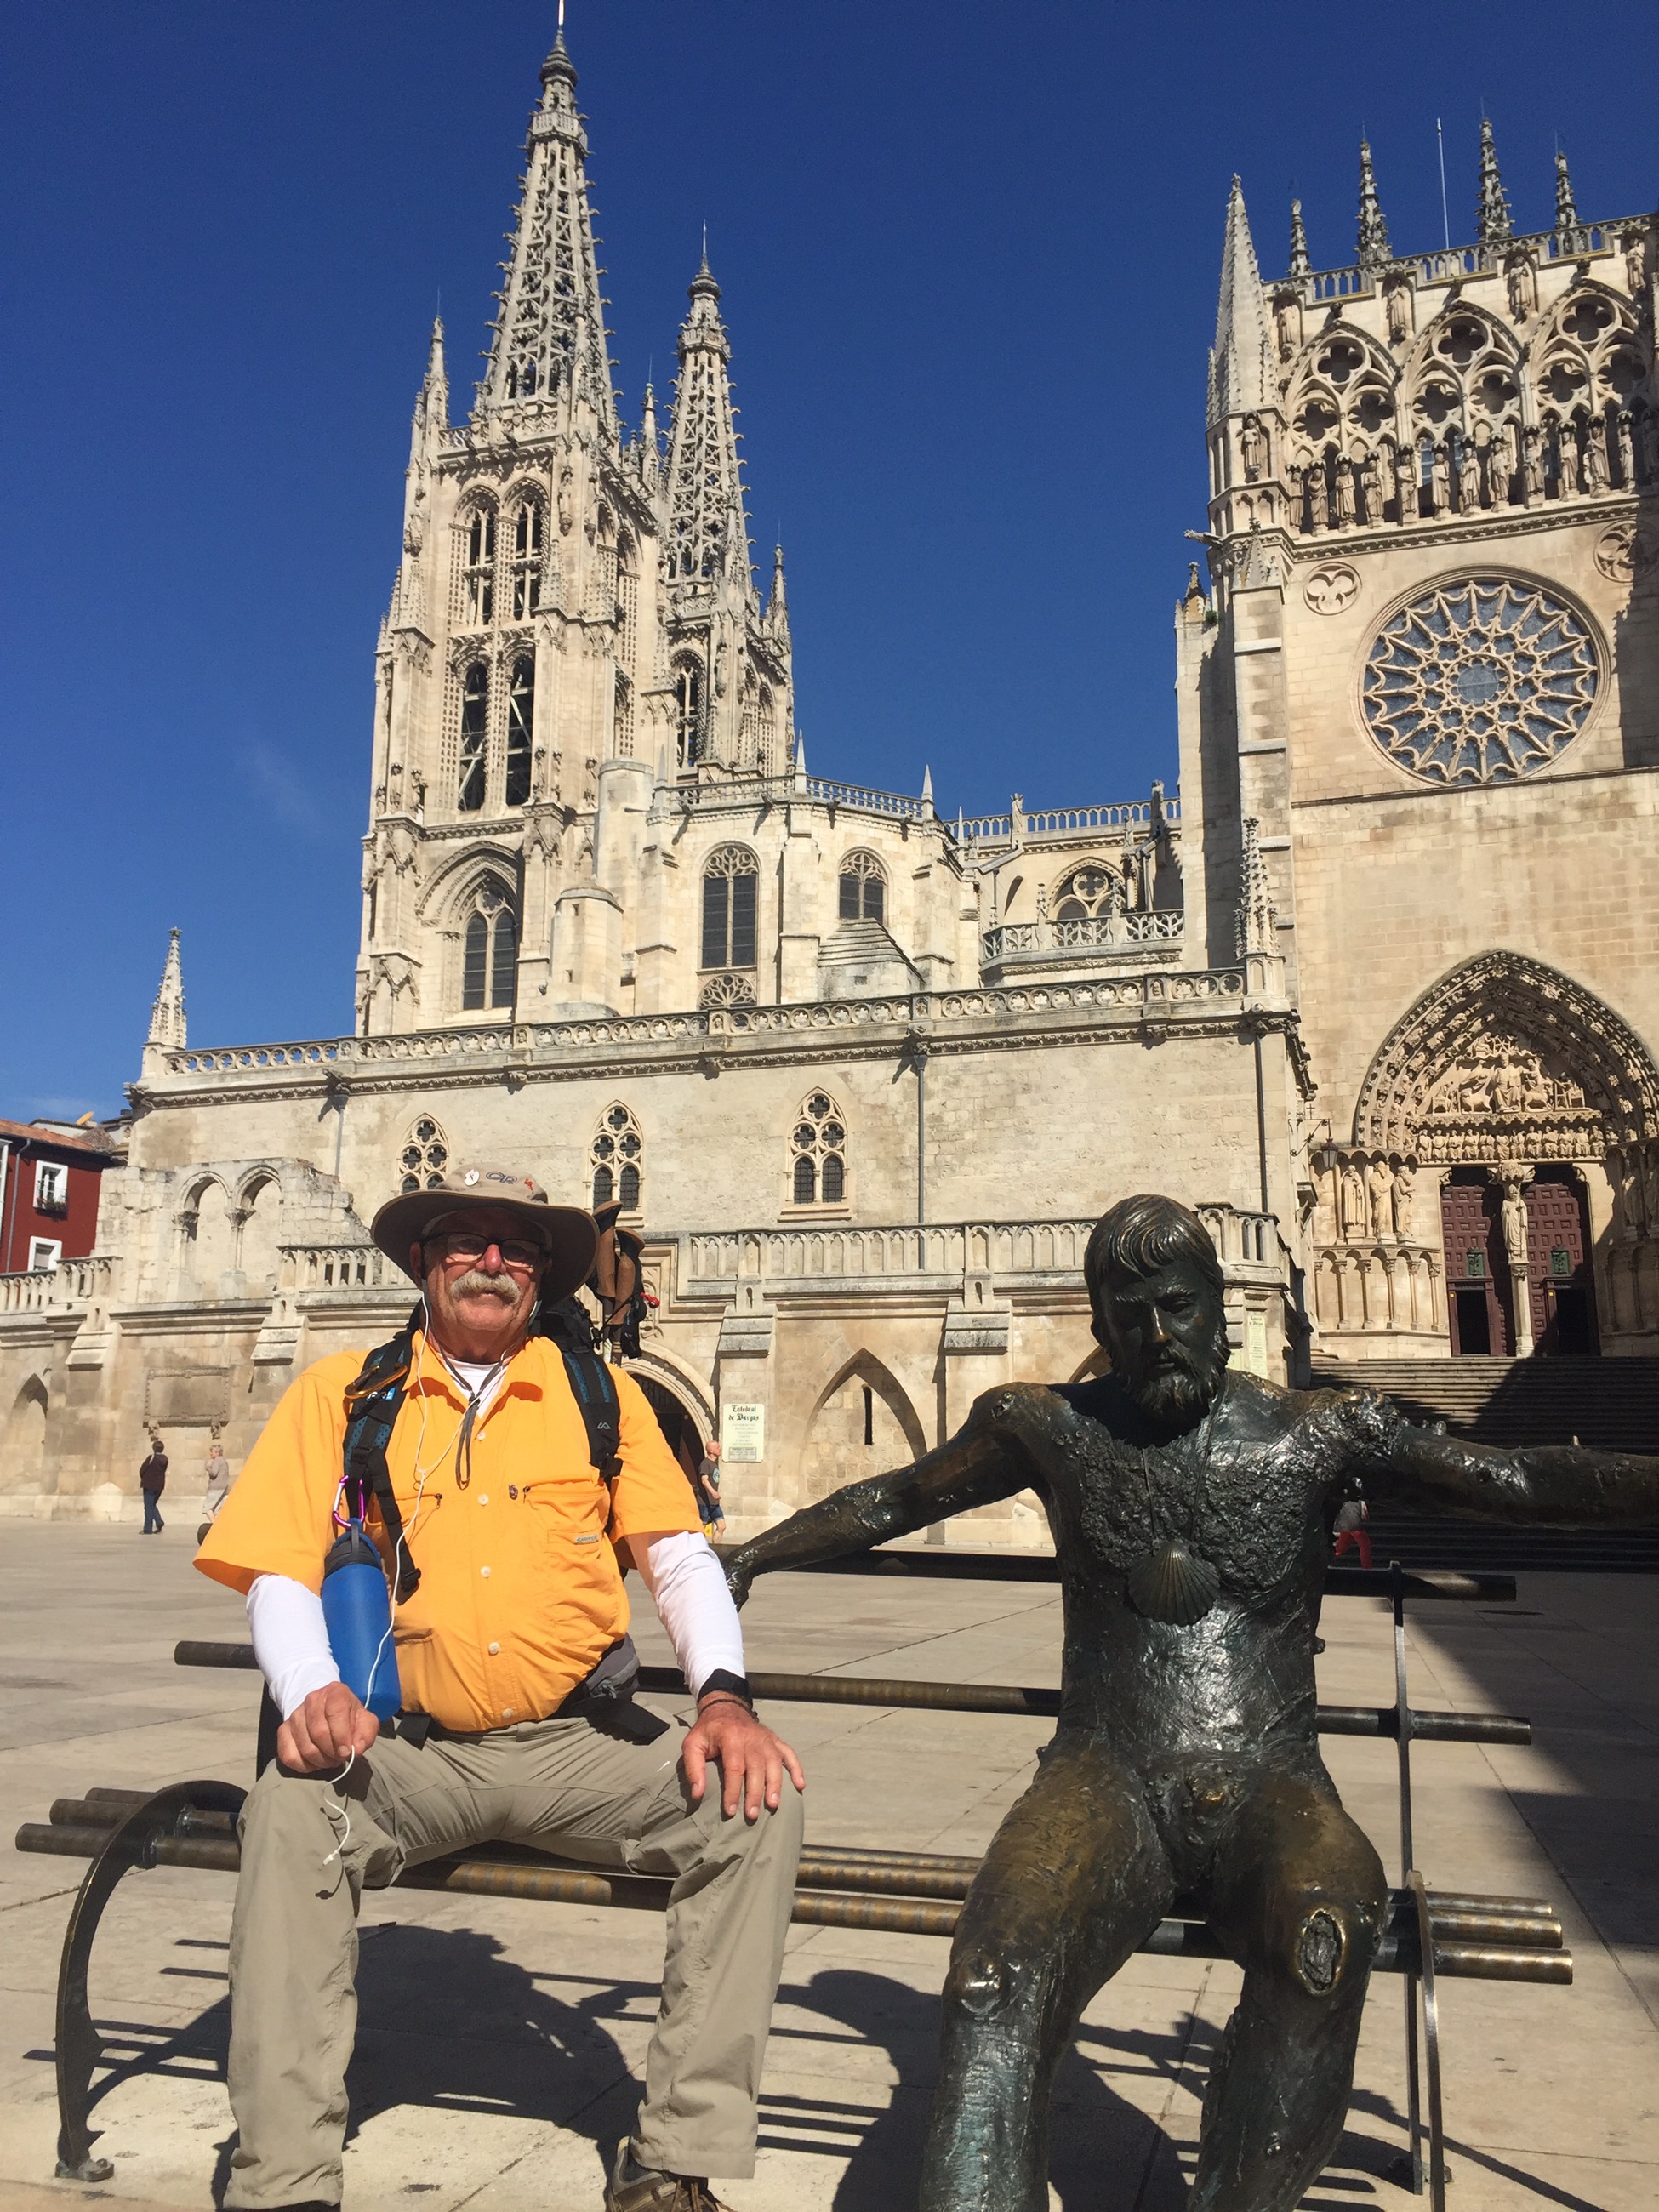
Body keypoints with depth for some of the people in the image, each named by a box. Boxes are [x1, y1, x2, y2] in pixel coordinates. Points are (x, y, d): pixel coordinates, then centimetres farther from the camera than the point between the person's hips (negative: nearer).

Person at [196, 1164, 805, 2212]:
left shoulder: (603, 1395, 8)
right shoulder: (341, 1393, 6)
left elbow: (681, 1558, 3)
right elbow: (280, 1574, 1)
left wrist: (724, 1694, -14)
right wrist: (311, 1694, -19)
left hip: (582, 1745, 1)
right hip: (410, 1751, -1)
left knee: (760, 1803, -21)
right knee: (289, 1811, -30)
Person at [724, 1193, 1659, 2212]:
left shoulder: (1323, 1433, 5)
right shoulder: (1047, 1426, 8)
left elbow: (1523, 1484, 7)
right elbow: (895, 1499, 21)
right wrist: (752, 1556, 24)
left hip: (1269, 1787, 0)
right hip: (1107, 1782, 0)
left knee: (1328, 1924, -36)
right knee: (997, 1978, -32)